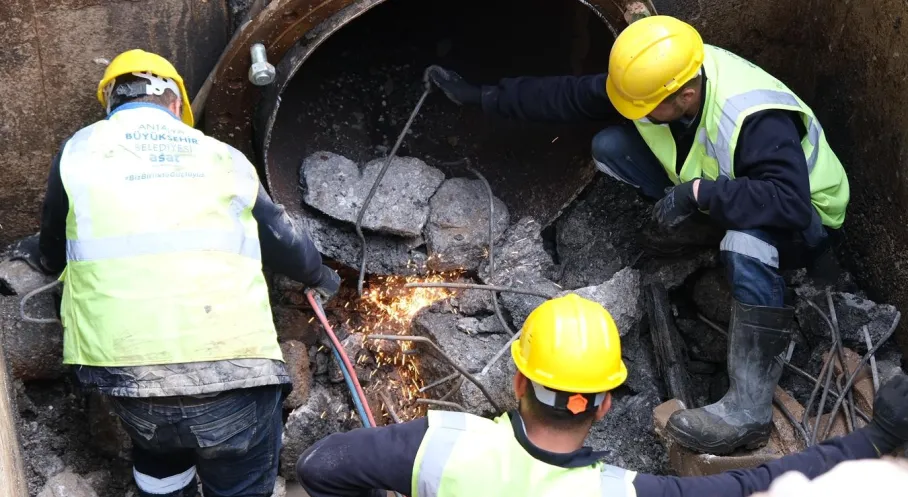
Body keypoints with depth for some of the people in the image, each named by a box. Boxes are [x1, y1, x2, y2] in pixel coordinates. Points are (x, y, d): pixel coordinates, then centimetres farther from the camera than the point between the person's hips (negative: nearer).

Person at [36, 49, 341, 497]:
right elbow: (281, 238, 25)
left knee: (159, 460, 30)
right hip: (234, 367, 0)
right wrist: (319, 276, 46)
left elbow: (52, 256, 24)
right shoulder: (221, 156, 14)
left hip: (129, 367, 1)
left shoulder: (80, 150, 11)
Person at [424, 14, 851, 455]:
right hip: (710, 198, 7)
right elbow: (568, 96, -7)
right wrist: (483, 97, -6)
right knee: (609, 147, -10)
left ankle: (749, 409, -40)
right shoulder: (654, 78, -17)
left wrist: (699, 193, -48)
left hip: (804, 222, -6)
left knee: (745, 242, -46)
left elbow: (788, 202, -47)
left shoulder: (756, 120, -38)